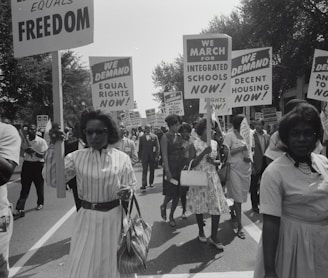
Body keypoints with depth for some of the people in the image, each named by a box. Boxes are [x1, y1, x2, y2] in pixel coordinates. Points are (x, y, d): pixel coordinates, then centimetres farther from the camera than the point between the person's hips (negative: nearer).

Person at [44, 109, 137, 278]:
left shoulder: (122, 158, -6)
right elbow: (52, 180, -12)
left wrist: (127, 192, -23)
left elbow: (131, 186, 1)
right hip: (87, 219, 1)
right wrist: (53, 146, -18)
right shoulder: (77, 157, -4)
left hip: (114, 218, 0)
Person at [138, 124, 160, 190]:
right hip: (144, 157, 0)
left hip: (152, 157, 1)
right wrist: (140, 157, 2)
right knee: (144, 171, -6)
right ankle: (144, 184, -8)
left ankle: (151, 183, 22)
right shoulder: (141, 137, 5)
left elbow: (157, 147, 0)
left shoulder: (154, 137, 2)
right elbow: (140, 148, 7)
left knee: (152, 171, 9)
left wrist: (157, 156, -8)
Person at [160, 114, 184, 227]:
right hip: (171, 167, -6)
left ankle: (171, 216, 23)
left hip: (181, 167, 6)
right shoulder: (165, 137, -8)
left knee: (178, 193, 8)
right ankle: (163, 206, 29)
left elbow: (183, 151, 12)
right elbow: (164, 155, -13)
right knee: (170, 193, -2)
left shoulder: (179, 136, 10)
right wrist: (167, 171, -18)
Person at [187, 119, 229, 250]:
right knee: (199, 205, 8)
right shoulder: (195, 144, -5)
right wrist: (204, 152, -20)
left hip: (212, 178, 3)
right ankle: (201, 231, 31)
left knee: (217, 206, -4)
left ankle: (214, 237, 9)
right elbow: (192, 164, -10)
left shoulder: (214, 143, 6)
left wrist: (213, 161, -10)